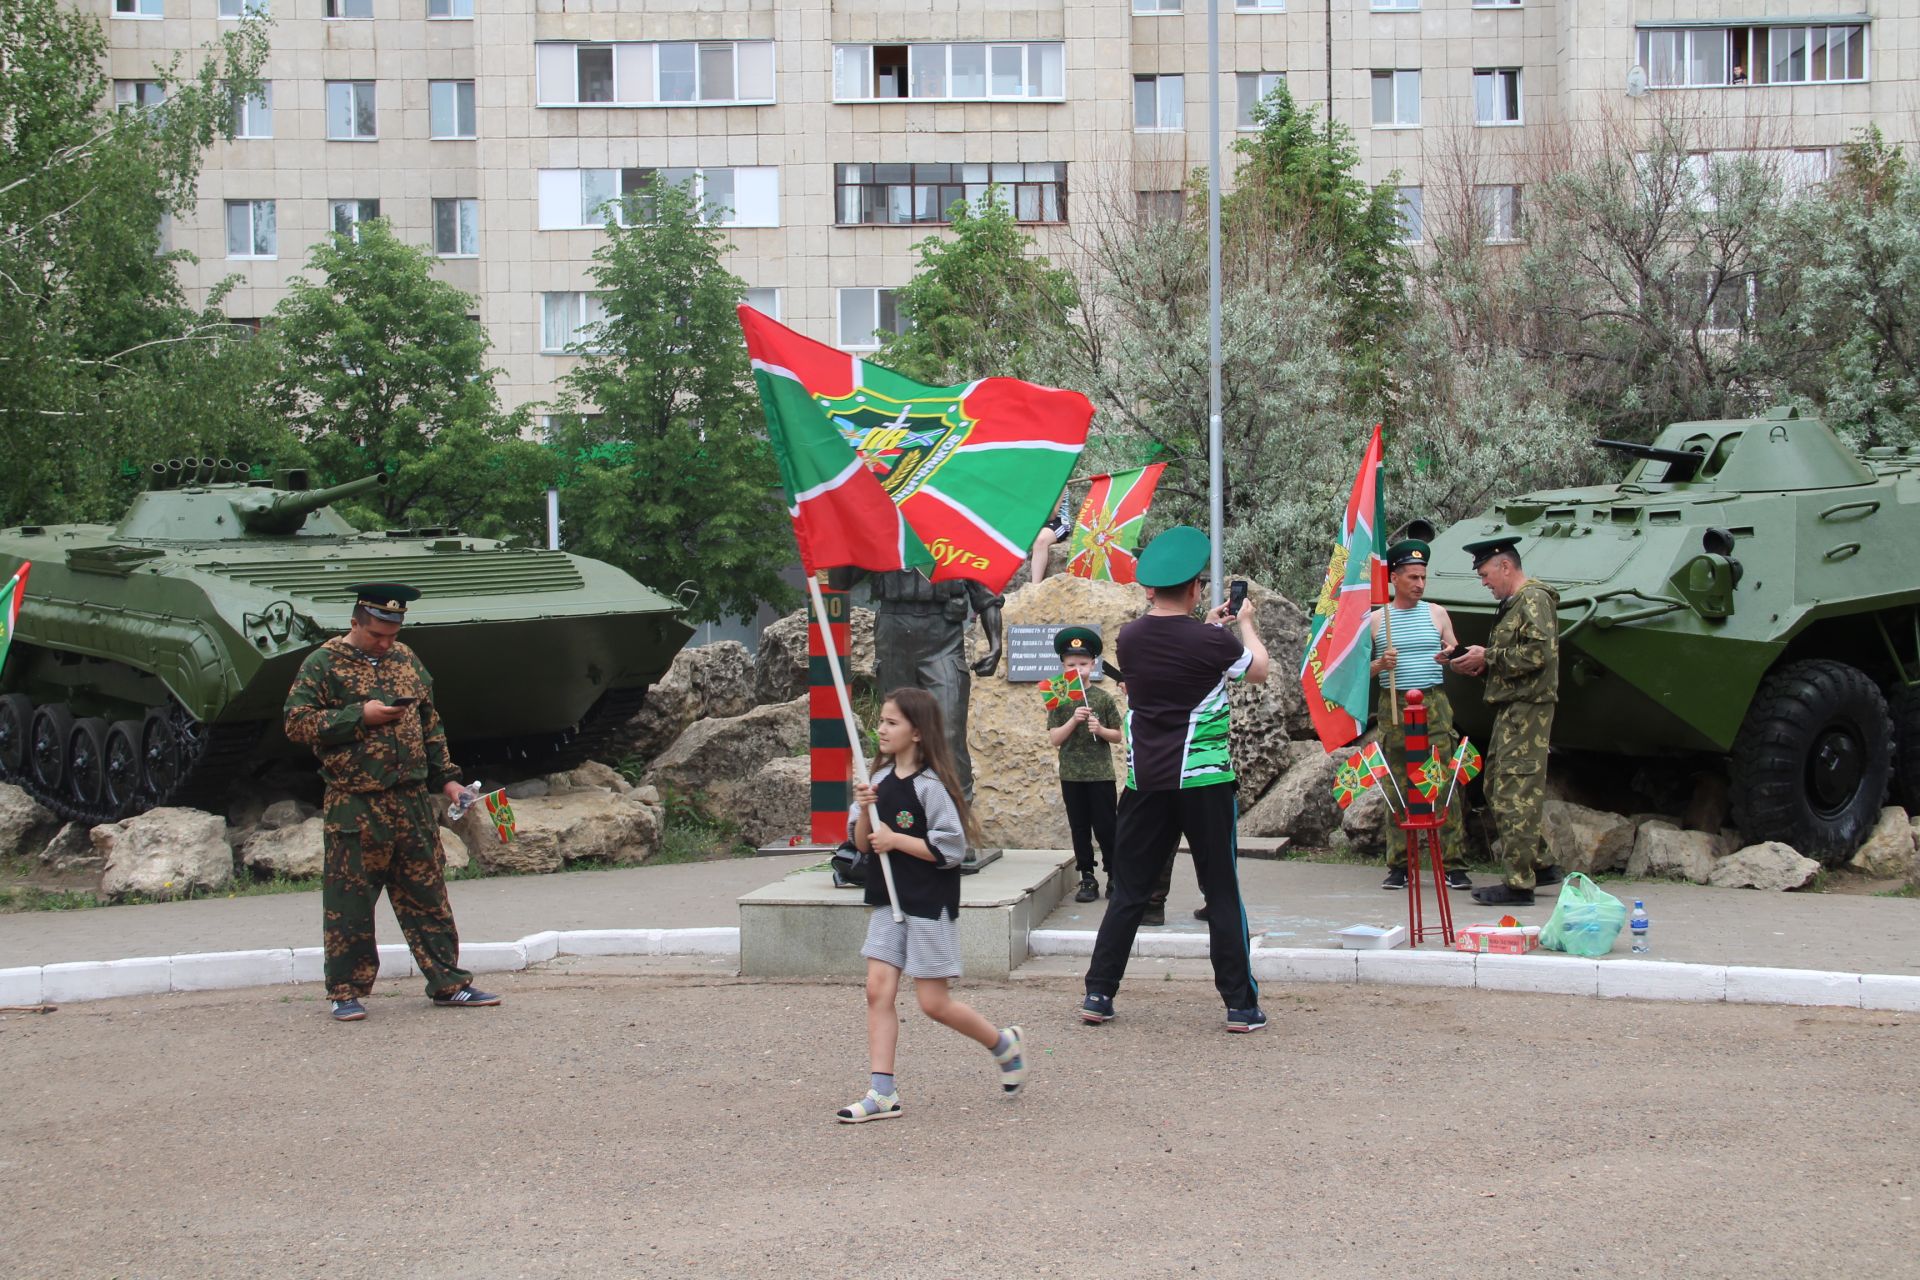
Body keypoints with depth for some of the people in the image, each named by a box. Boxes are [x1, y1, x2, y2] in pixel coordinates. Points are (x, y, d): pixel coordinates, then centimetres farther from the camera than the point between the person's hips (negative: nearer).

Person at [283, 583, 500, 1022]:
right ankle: (347, 993, 9)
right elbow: (296, 723, -10)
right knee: (349, 903, -1)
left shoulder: (406, 660, 14)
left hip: (413, 803, 5)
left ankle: (449, 984, 14)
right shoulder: (324, 664, -3)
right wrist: (360, 716, -15)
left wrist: (446, 778, 15)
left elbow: (430, 725, 22)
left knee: (428, 897, 8)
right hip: (354, 807, -5)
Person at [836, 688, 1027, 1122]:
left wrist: (895, 840, -17)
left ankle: (1003, 1043, 24)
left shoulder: (930, 786, -14)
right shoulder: (880, 781, 7)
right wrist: (864, 810, -10)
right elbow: (861, 843, 8)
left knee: (934, 1003, -1)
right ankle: (882, 1093, 0)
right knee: (878, 990, -2)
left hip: (929, 905, -7)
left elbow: (950, 849, -18)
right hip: (888, 903, 7)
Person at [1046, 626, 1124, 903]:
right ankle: (1087, 880, 13)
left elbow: (1118, 736, 4)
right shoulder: (1059, 700, 3)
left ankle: (1114, 877, 10)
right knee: (1080, 828, 7)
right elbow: (1054, 738, -3)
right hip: (1071, 774, 2)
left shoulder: (1104, 698, 0)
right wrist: (1073, 720, -17)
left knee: (1105, 827, 0)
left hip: (1101, 773, -2)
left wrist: (1101, 730, -15)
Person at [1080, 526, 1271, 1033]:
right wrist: (1246, 623, 24)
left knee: (1128, 891, 11)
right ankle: (1241, 1005, 4)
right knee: (1222, 893, 3)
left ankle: (1098, 994, 10)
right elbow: (1258, 670, 9)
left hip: (1145, 783, 4)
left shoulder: (1129, 639, 1)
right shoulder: (1212, 642, -12)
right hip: (1203, 781, -4)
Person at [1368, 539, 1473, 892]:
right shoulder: (1376, 619, 8)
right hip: (1393, 706, 0)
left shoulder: (1436, 613, 11)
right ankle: (1398, 866, 6)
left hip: (1434, 703, 0)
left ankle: (1454, 865, -5)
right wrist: (1380, 664, -11)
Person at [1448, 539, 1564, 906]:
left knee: (1515, 796, -10)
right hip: (1511, 709, 11)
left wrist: (1487, 657, -14)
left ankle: (1520, 884, -9)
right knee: (1497, 790, 14)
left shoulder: (1534, 600, -11)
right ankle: (1536, 865, 21)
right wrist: (1482, 666, 8)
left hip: (1526, 710, -11)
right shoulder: (1513, 603, 20)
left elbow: (1537, 654, -23)